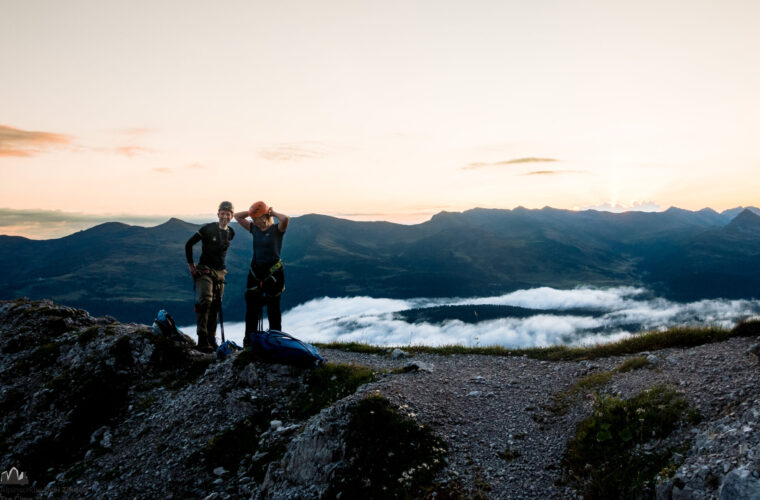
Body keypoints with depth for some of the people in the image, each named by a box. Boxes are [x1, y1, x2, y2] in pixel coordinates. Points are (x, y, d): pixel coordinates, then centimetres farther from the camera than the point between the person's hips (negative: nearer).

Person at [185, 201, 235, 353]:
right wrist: (191, 265, -2)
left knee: (216, 306, 8)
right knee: (205, 301, -22)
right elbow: (188, 244, -3)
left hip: (220, 272, 6)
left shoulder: (231, 233, 8)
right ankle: (202, 340, -23)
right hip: (204, 270, -6)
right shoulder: (208, 229, -8)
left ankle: (211, 339, 19)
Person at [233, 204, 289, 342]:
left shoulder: (276, 229, -7)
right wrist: (253, 211, 4)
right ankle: (249, 340, 14)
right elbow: (237, 216, 14)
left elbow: (286, 219, -27)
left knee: (273, 307, 3)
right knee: (251, 307, 6)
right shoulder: (254, 228, 9)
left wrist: (273, 212, -10)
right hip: (255, 270, 5)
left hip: (273, 271, -5)